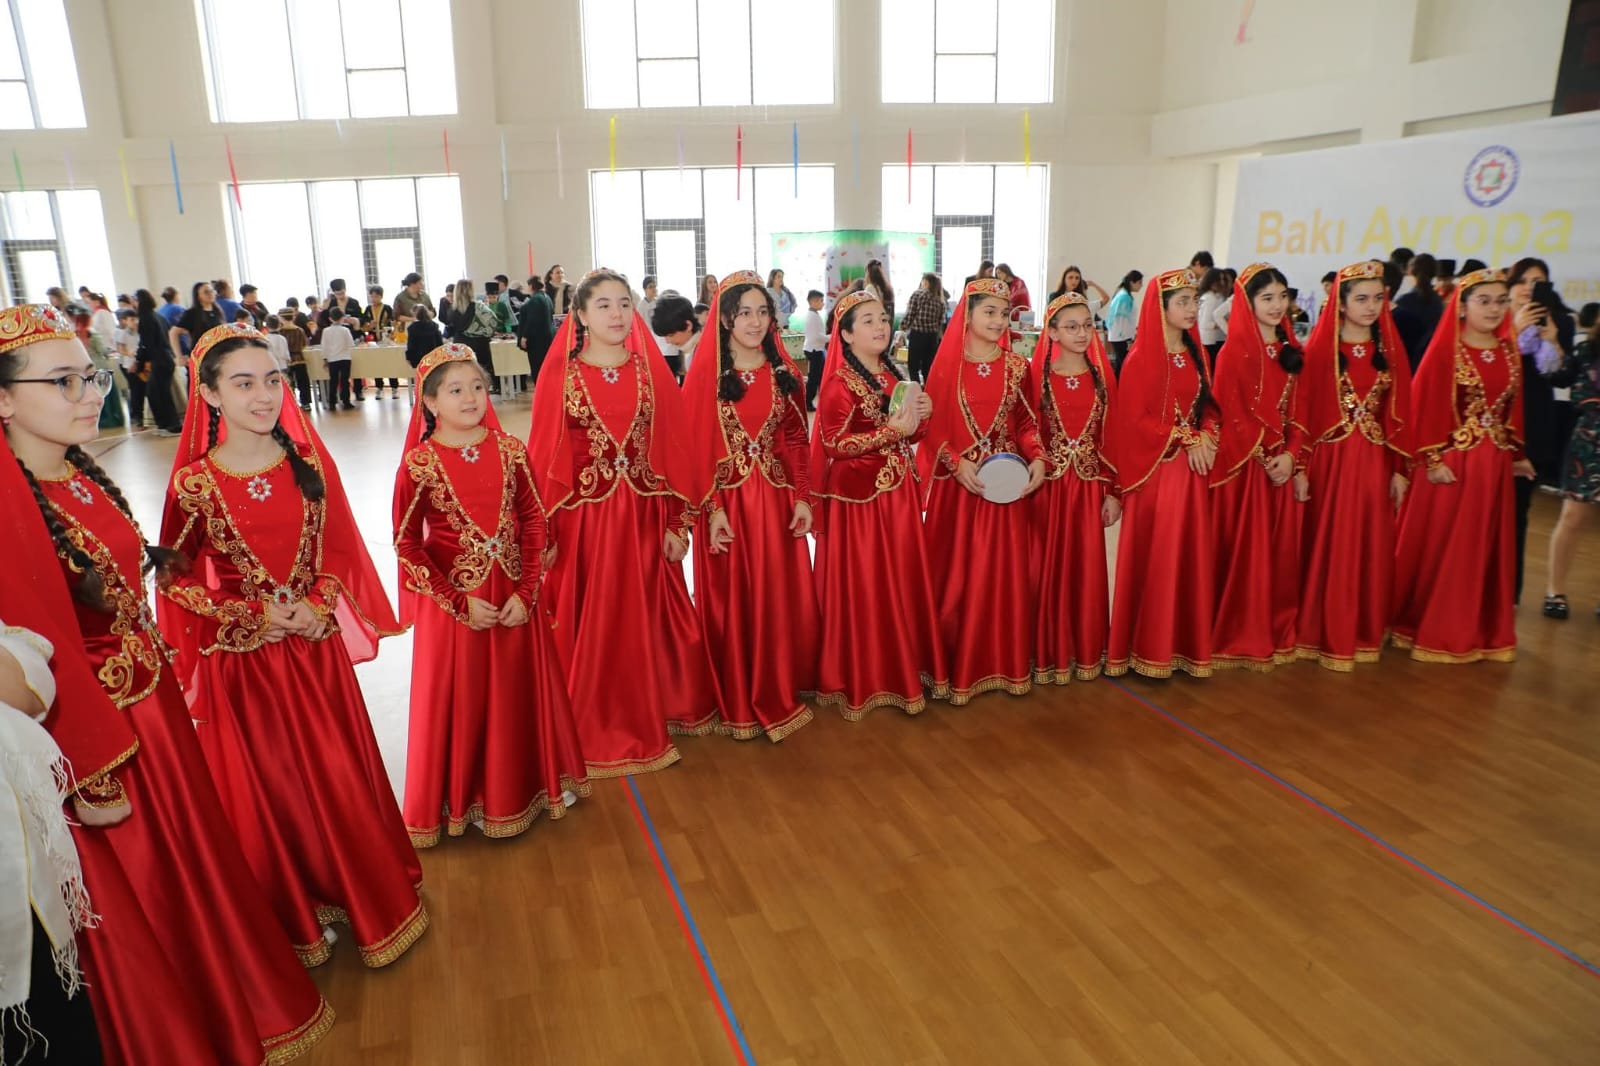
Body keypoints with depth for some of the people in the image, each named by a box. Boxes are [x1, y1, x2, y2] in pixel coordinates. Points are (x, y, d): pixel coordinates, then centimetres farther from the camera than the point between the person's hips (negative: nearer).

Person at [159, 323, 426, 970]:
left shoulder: (308, 463, -3)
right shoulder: (195, 483, -11)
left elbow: (340, 550, 5)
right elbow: (176, 578, -3)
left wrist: (318, 606, -10)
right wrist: (253, 617, -12)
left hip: (316, 648, 2)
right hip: (242, 658, -2)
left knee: (341, 777, 11)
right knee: (267, 791, 11)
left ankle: (363, 892, 34)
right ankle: (297, 916, 32)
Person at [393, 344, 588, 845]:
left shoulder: (509, 450, -1)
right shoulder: (419, 464, -9)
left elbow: (534, 522, 0)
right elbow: (407, 544, -9)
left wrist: (526, 593, -9)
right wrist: (459, 603, -13)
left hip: (515, 600, 3)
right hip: (452, 602, -3)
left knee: (518, 695, 14)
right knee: (457, 703, 9)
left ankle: (521, 788, 35)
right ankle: (456, 801, 30)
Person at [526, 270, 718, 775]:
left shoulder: (652, 370, 3)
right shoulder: (560, 375, -3)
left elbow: (673, 449, 3)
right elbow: (545, 458, -4)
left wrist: (677, 523, -1)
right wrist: (545, 531, -7)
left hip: (643, 517, 2)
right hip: (583, 518, -2)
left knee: (646, 621, 12)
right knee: (588, 627, 7)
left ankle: (650, 712, 33)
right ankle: (593, 731, 24)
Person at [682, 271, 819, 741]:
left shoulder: (784, 373, 7)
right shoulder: (705, 375, -4)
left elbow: (796, 440, 8)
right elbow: (696, 447, -7)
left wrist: (803, 498, 0)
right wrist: (712, 510, -13)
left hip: (777, 500, 3)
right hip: (728, 501, -3)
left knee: (782, 599, 9)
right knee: (733, 603, 5)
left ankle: (779, 693, 25)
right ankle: (738, 704, 19)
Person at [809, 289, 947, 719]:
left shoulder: (894, 376, 12)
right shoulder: (839, 383, -11)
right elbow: (833, 442, -18)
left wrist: (921, 416, -2)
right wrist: (889, 431, -20)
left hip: (898, 492, 7)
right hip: (858, 495, -7)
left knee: (903, 579, 12)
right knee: (861, 586, 0)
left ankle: (904, 667, 25)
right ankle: (862, 678, 12)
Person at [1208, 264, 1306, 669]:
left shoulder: (1291, 351, 11)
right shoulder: (1234, 351, -8)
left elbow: (1297, 409, 8)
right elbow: (1232, 414, -12)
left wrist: (1291, 456, -6)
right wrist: (1263, 459, -14)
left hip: (1282, 464, 6)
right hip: (1244, 465, -6)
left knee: (1279, 551, 10)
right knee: (1244, 552, -1)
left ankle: (1276, 633, 23)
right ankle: (1240, 637, 10)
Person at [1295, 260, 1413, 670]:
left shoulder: (1390, 349, 7)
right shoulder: (1319, 348, -4)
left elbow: (1400, 412, 7)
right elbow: (1304, 409, -6)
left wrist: (1400, 469, 3)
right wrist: (1300, 468, -11)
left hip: (1375, 462, 4)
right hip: (1329, 460, -3)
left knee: (1371, 549, 9)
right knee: (1328, 548, 2)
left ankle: (1366, 632, 23)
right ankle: (1325, 634, 14)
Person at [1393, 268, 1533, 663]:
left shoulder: (1509, 352, 8)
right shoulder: (1445, 351, -9)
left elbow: (1513, 407, 14)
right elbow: (1425, 405, -11)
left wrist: (1517, 453, 14)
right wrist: (1432, 460, -15)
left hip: (1494, 464, 5)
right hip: (1451, 462, -5)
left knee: (1484, 548, 12)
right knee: (1438, 548, 4)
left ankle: (1478, 630, 25)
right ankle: (1431, 628, 17)